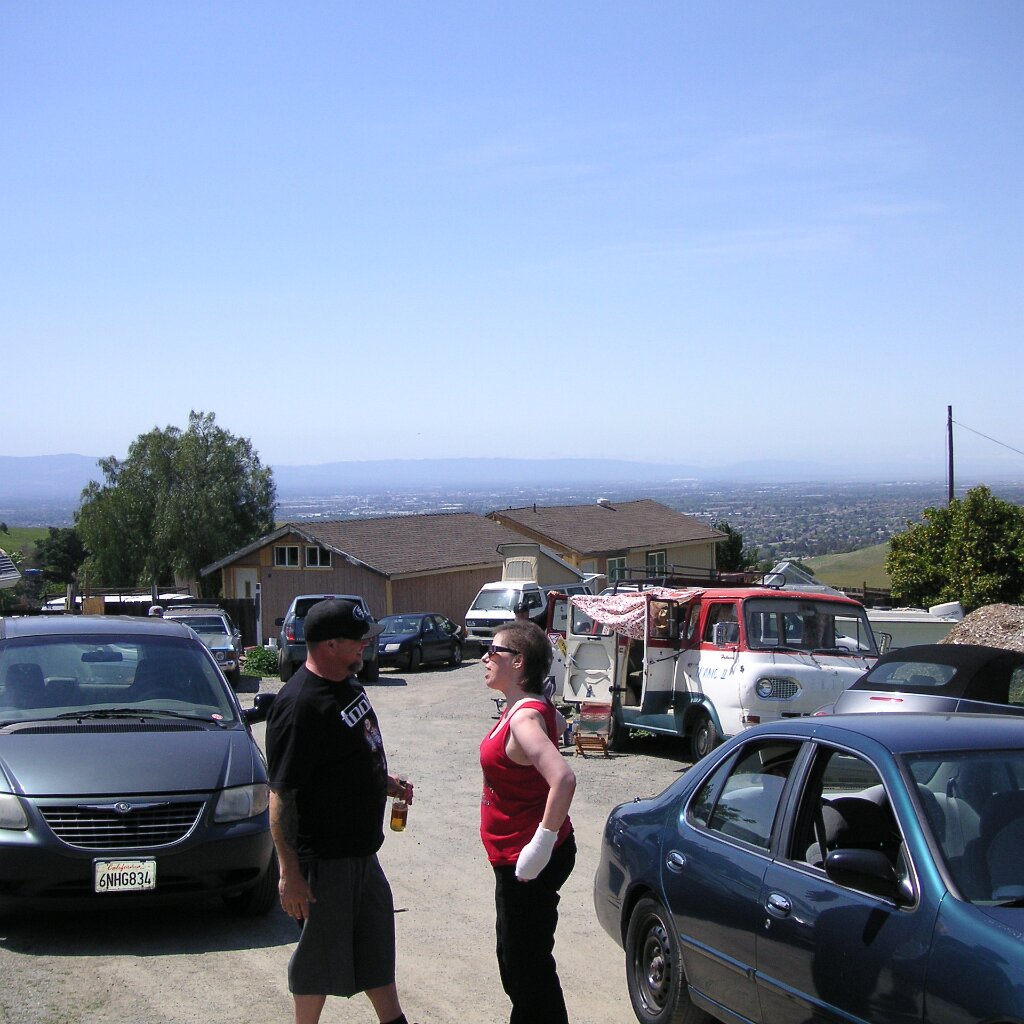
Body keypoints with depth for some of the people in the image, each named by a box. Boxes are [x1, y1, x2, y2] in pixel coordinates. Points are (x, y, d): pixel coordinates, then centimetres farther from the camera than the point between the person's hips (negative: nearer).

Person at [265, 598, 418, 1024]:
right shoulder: (300, 705, -25)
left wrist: (384, 781, 6)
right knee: (320, 956, 7)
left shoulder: (348, 683, 5)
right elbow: (281, 796, -25)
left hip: (362, 849, 9)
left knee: (376, 944, 22)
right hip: (323, 857, -9)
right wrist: (289, 871, -25)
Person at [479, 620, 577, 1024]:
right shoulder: (521, 708, 6)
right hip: (514, 859, 10)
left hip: (529, 864, -10)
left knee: (528, 965, 1)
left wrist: (541, 845, -31)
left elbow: (563, 780, -38)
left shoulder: (524, 718, -25)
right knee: (514, 958, 23)